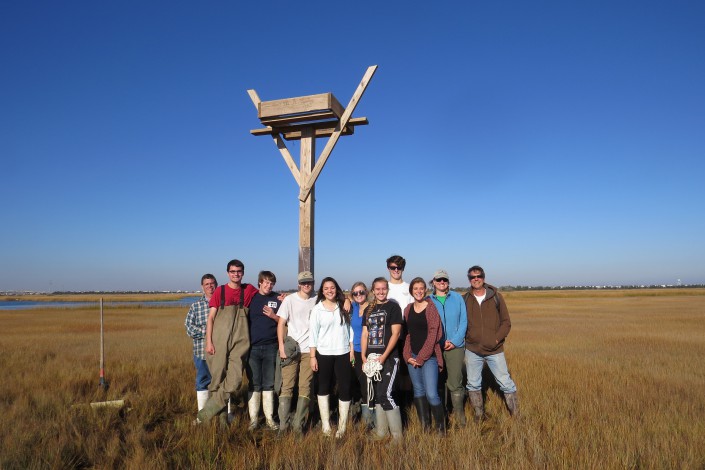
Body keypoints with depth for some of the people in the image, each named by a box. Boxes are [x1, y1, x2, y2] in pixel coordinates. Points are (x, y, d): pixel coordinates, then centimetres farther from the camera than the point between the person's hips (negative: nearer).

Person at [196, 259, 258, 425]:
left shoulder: (249, 290, 9)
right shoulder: (220, 291, 4)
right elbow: (210, 318, 2)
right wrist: (209, 342, -6)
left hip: (239, 342, 1)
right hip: (220, 341, -1)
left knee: (234, 380, -12)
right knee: (218, 379, 3)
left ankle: (204, 414, 0)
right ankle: (222, 417, 16)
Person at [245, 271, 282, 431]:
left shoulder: (277, 300, 5)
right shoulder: (251, 298, 3)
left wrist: (274, 316, -11)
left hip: (271, 347, 1)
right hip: (252, 347, -1)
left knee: (268, 384, 7)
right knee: (254, 384, 5)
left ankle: (269, 418, 15)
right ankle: (253, 418, 14)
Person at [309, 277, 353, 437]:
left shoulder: (343, 307, 4)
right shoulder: (317, 309, -2)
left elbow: (349, 329, 8)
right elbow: (313, 333, -2)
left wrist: (352, 350, 3)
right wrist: (312, 356, -5)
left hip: (343, 354, 1)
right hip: (323, 354, -1)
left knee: (345, 389, 0)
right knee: (324, 388, 9)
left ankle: (342, 427, 9)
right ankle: (326, 426, 18)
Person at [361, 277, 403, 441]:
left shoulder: (393, 307, -3)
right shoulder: (369, 310, 13)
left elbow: (396, 333, -10)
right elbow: (365, 334, 13)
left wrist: (384, 356, -16)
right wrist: (364, 356, 2)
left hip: (388, 358, -6)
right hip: (372, 358, 6)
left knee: (385, 395, -12)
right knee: (376, 395, 11)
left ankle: (397, 434, 0)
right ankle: (381, 431, 22)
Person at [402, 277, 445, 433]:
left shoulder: (431, 308, -6)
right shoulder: (408, 309, 9)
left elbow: (433, 334, -10)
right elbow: (407, 334, 9)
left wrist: (421, 357, -11)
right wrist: (408, 356, -2)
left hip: (429, 356, -5)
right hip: (412, 357, 5)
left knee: (431, 394, -10)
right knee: (418, 390, 10)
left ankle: (441, 428, 8)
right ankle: (424, 426, 21)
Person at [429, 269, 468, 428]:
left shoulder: (457, 298, 4)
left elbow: (463, 321, 3)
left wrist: (455, 341, -8)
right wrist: (439, 342, -9)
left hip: (455, 347, 0)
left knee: (455, 383, -1)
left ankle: (459, 415, 13)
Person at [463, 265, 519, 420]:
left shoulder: (496, 297, -2)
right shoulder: (465, 300, 1)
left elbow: (506, 322, -1)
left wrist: (497, 339, -11)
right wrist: (467, 338, -6)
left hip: (495, 351, -2)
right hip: (472, 350, 2)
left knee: (506, 384, 1)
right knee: (473, 385, 11)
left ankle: (516, 415, 18)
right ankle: (479, 416, 27)